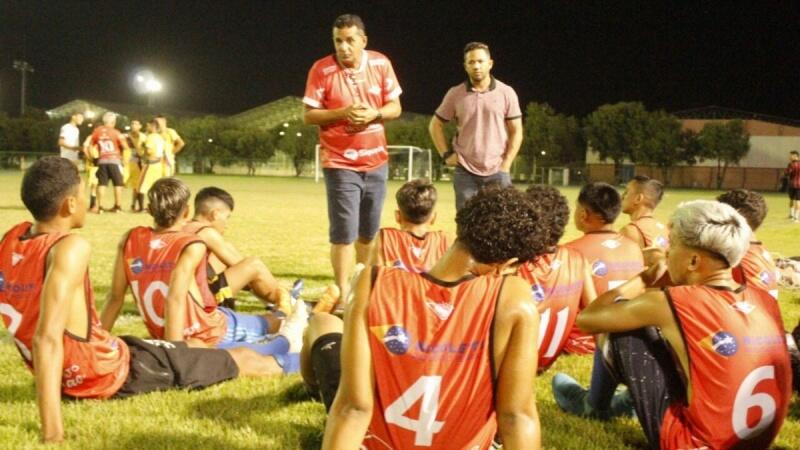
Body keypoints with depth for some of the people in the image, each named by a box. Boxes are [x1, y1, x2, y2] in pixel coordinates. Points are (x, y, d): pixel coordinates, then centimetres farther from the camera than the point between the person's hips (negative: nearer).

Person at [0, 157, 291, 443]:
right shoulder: (70, 247, -28)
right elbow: (47, 339, -37)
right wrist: (52, 433, -40)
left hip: (68, 380, 10)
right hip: (114, 374, -10)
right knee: (242, 359, 7)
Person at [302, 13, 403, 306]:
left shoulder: (381, 64, -1)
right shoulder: (321, 69, -10)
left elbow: (395, 108, 4)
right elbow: (308, 116, -8)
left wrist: (374, 114, -16)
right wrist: (342, 113, -23)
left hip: (376, 161, 4)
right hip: (340, 164, -4)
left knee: (369, 231, 13)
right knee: (344, 233, -8)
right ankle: (342, 293, 0)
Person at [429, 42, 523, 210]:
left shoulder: (506, 93, -1)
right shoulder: (455, 94, 1)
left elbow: (516, 132, 2)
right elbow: (435, 125, 11)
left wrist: (506, 164, -5)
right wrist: (446, 155, 1)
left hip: (497, 172, -1)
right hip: (465, 172, 1)